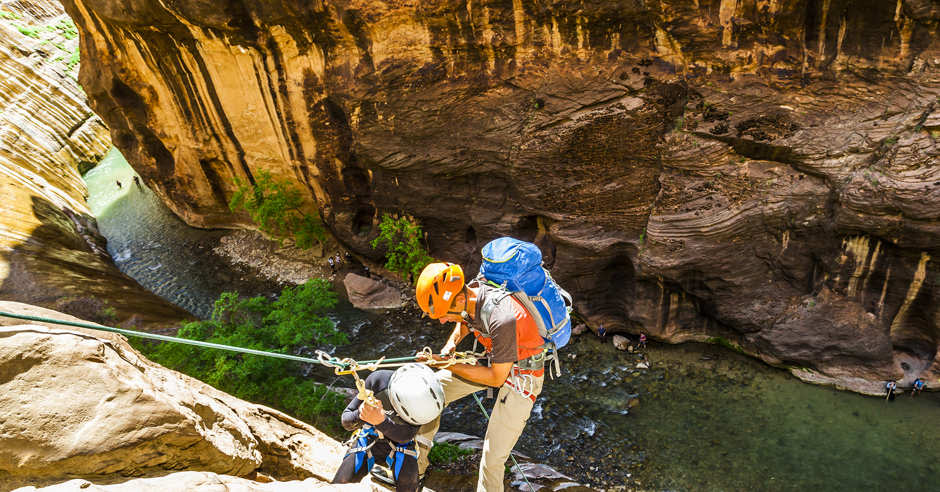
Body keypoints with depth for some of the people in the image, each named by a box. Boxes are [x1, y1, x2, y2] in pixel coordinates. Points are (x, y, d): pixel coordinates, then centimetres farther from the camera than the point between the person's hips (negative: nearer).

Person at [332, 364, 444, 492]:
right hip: (369, 439, 0)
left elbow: (406, 436, -31)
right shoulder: (378, 380, -30)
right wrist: (359, 415, -45)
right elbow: (346, 422, -21)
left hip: (400, 443, 0)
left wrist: (381, 421, -51)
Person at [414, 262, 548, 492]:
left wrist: (450, 366, -22)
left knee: (493, 458, -8)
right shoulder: (469, 294, -14)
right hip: (493, 360, 7)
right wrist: (451, 342, -6)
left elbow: (496, 378, -24)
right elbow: (464, 322, 14)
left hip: (521, 373, -7)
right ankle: (416, 460, 20)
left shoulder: (502, 318, -37)